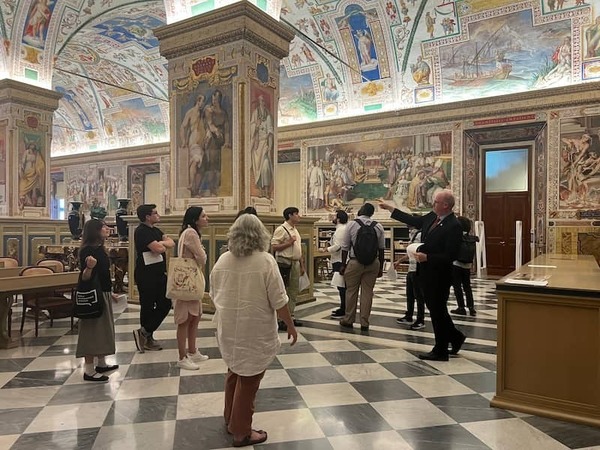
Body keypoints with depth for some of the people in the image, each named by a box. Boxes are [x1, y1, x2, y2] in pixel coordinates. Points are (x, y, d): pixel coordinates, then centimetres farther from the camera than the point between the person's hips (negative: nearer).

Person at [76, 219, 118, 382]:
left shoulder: (100, 248, 9)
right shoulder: (87, 250, -17)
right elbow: (85, 277, -20)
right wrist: (89, 266, -39)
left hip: (103, 294, 10)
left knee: (103, 328, 17)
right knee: (92, 330, -3)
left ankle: (101, 363, 29)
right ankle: (89, 371, 5)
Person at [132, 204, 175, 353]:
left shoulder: (155, 230, 15)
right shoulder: (141, 231, -14)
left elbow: (171, 243, 7)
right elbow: (158, 249, -23)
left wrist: (161, 243, -11)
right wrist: (162, 245, -2)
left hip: (159, 274, 9)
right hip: (146, 275, -9)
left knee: (165, 304, 10)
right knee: (148, 307, 1)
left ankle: (146, 335, 21)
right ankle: (146, 338, 16)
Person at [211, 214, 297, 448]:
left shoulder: (222, 260, 0)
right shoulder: (265, 261, -15)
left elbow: (214, 295, 10)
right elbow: (278, 300, -14)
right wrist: (290, 325, -2)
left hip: (228, 328, 6)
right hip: (255, 330, -5)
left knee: (235, 372, 23)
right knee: (248, 379, 8)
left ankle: (230, 419, 39)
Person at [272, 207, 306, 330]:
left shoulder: (295, 230, 18)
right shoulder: (281, 229, -9)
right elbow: (273, 247, -16)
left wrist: (302, 265, 20)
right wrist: (289, 243, -19)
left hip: (295, 263, 9)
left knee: (293, 292, 12)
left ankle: (290, 316, 21)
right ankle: (281, 319, 1)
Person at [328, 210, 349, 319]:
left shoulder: (340, 230, -15)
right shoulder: (345, 228, 16)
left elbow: (337, 246, -23)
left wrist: (327, 249, -8)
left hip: (339, 261, -11)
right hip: (343, 260, 11)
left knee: (342, 286, -5)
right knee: (343, 286, 15)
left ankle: (343, 311, -1)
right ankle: (343, 308, 24)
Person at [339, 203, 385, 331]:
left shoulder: (351, 225, -5)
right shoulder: (378, 226, 1)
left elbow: (345, 247, -3)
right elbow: (381, 248, 4)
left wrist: (343, 264, 6)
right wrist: (381, 267, 12)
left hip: (355, 262, -2)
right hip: (373, 263, 2)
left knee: (351, 291, 9)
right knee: (367, 292, 8)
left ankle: (348, 320, 20)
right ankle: (364, 323, 13)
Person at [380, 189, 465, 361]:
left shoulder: (454, 226, -19)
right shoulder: (432, 217, 5)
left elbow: (450, 256, -22)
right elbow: (414, 220, 19)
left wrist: (427, 257, -25)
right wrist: (391, 209, 19)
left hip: (438, 276, -8)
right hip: (426, 274, 8)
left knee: (437, 312, 5)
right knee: (435, 310, 18)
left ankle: (440, 351, 21)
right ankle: (455, 337, 37)